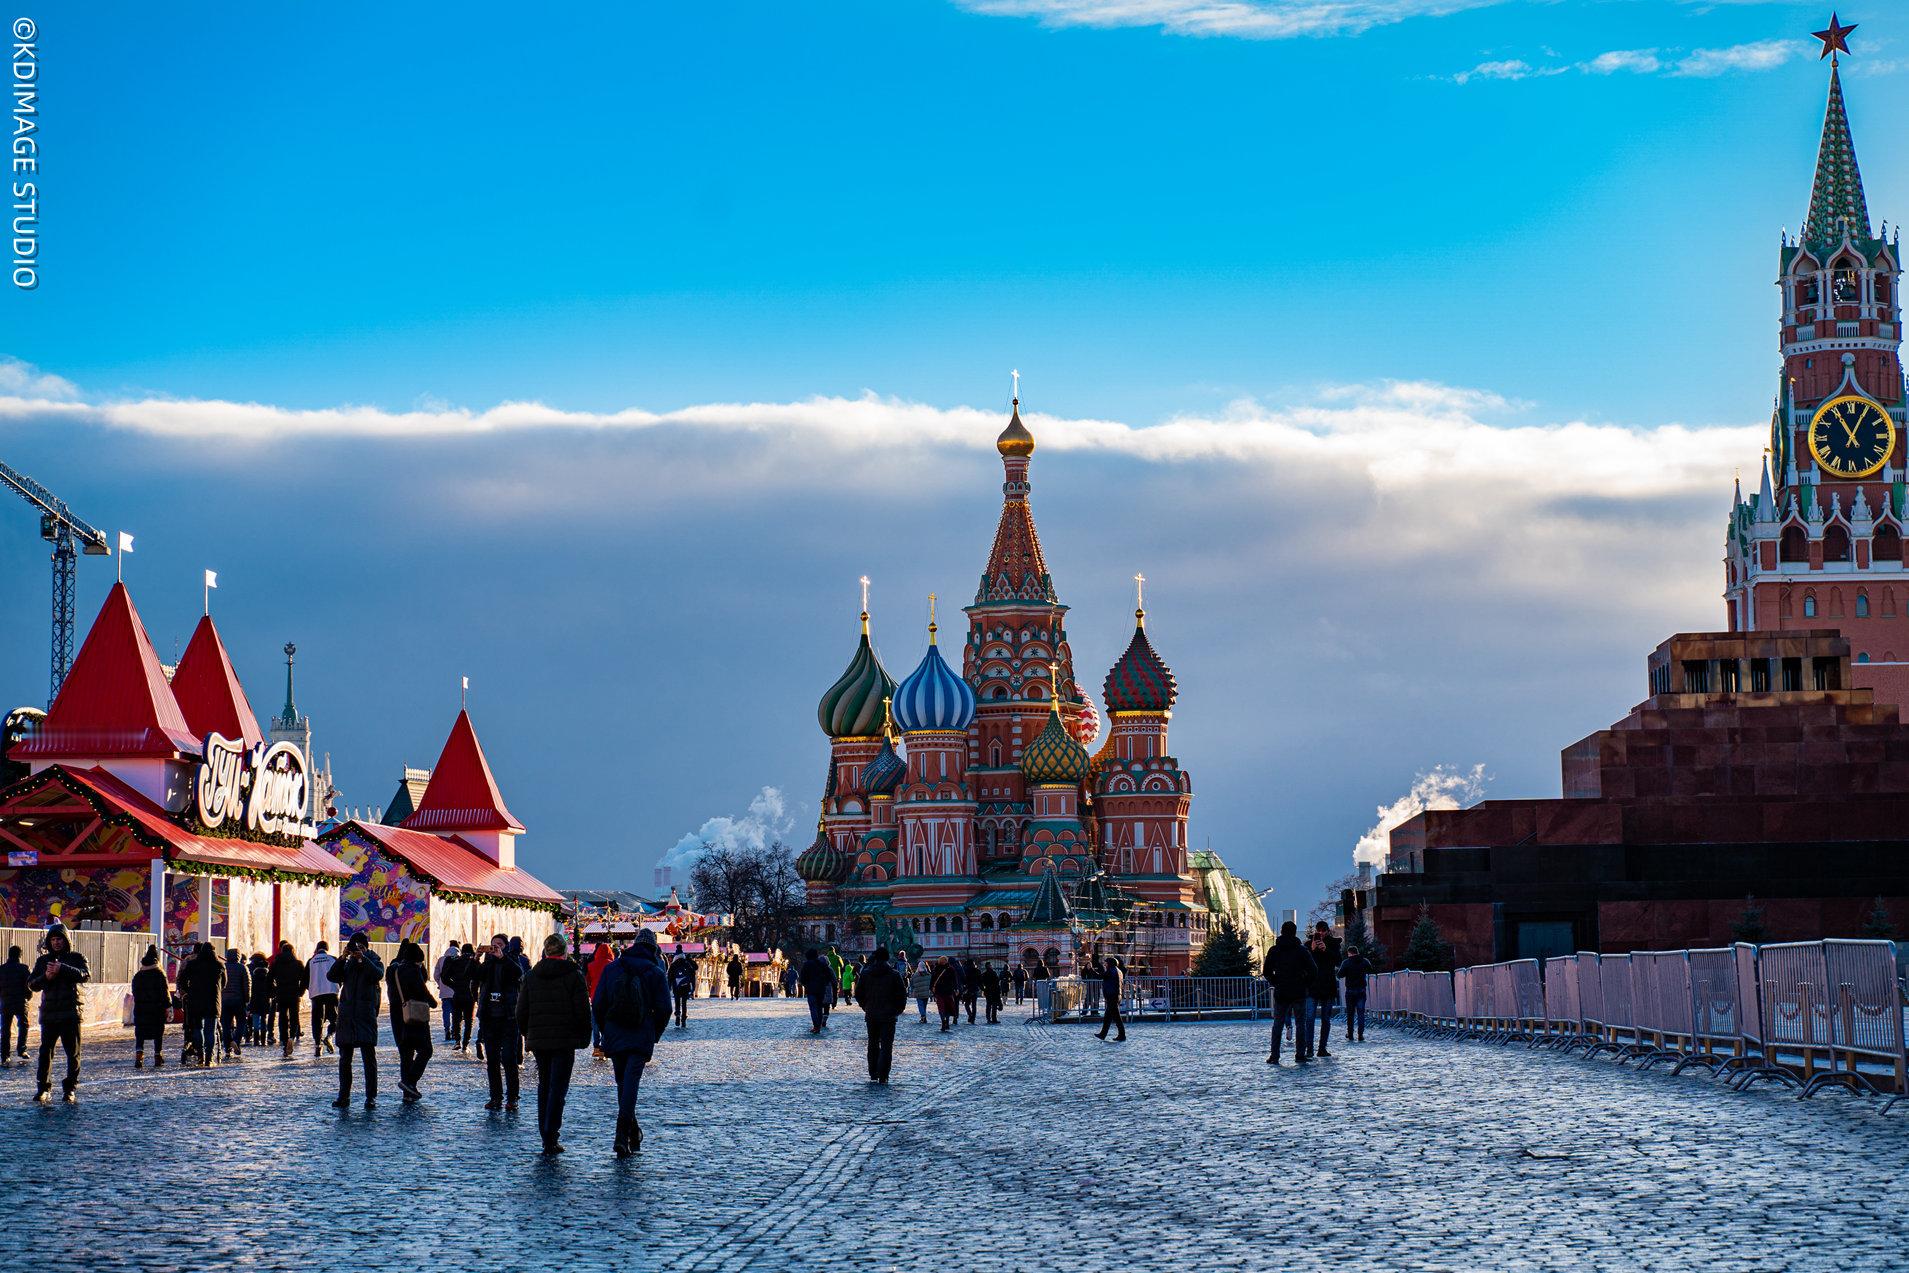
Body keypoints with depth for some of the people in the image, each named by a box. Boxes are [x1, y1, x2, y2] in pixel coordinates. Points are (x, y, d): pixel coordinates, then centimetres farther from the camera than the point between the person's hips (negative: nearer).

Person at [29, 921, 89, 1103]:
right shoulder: (43, 960, 13)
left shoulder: (76, 958, 6)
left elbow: (85, 976, -13)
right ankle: (44, 1088, 4)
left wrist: (62, 969, -26)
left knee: (73, 1052, 0)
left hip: (70, 1013, -2)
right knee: (45, 1051, -2)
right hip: (48, 1012, 2)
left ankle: (70, 1088, 7)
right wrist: (46, 977, -13)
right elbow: (31, 984, 7)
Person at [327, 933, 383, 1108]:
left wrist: (363, 958, -19)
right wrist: (343, 958, -11)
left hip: (366, 1015, -4)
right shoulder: (347, 964, 14)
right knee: (344, 1058, 6)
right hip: (346, 1015, 4)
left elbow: (378, 975, -15)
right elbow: (331, 976, -2)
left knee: (369, 1056, -6)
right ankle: (343, 1096, 11)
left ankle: (371, 1096, -5)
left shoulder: (373, 961, 6)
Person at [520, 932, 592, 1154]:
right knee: (558, 1087, -2)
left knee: (544, 1086, 16)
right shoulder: (573, 974, -6)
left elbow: (521, 1011, 9)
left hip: (538, 1039, 4)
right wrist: (584, 1037, 4)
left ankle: (545, 1134, 17)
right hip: (565, 1040, -4)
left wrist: (528, 1035, 19)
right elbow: (582, 1010, -7)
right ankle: (551, 1138, -10)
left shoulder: (532, 976, 6)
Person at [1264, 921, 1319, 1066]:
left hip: (1280, 993, 2)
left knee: (1277, 1024, 7)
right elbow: (1312, 970, -8)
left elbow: (1267, 972, 3)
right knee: (1301, 1024, 6)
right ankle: (1300, 1055, 2)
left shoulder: (1274, 951, 1)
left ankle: (1274, 1056, 0)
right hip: (1299, 993, -2)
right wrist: (1306, 984, 5)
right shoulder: (1302, 950, -5)